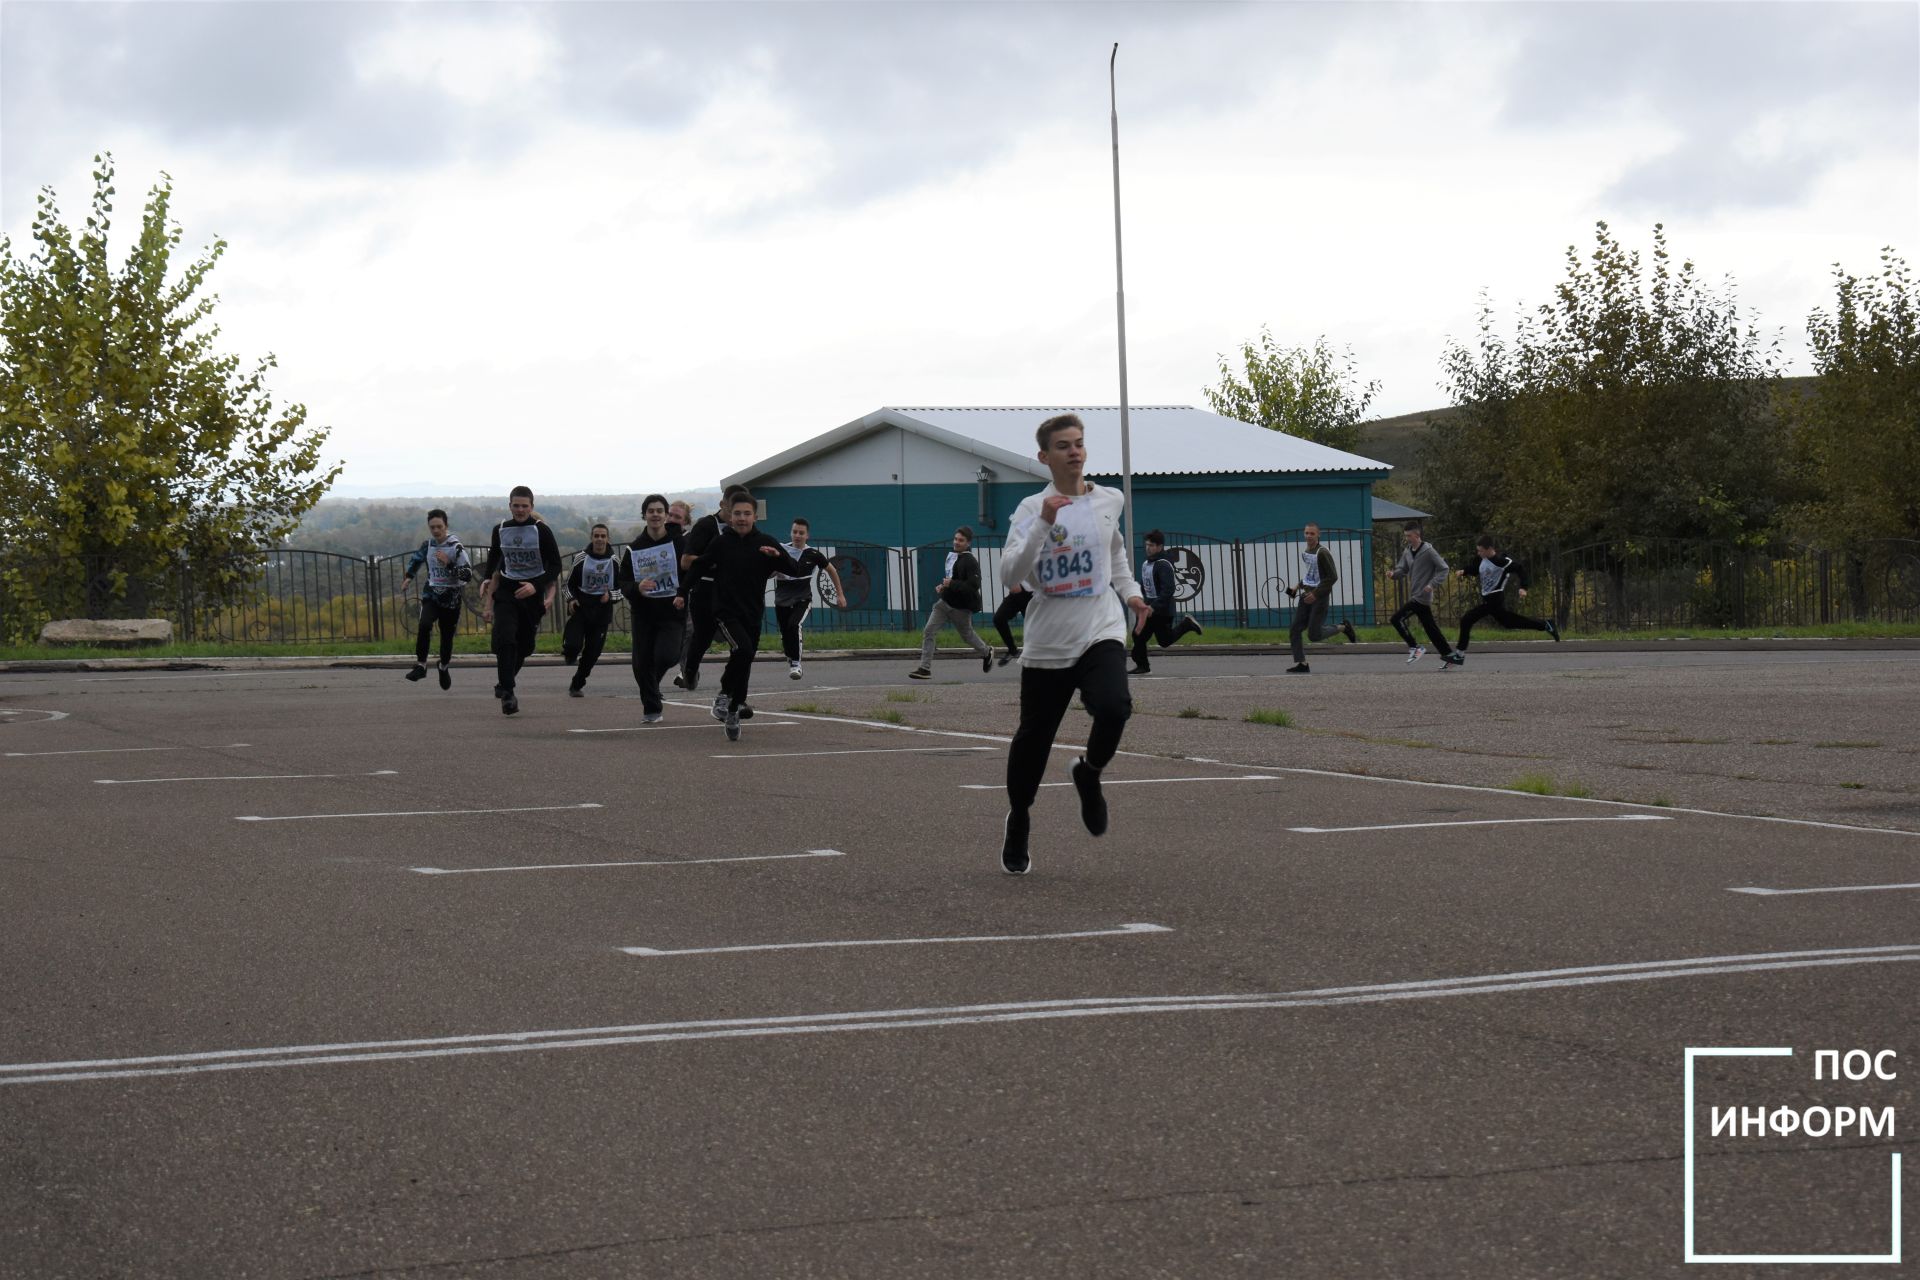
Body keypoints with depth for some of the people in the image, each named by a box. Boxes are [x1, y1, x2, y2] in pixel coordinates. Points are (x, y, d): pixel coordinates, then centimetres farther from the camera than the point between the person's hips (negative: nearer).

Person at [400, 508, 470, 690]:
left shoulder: (456, 547, -13)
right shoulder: (428, 545, 2)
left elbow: (468, 575, -20)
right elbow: (416, 559, 25)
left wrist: (448, 563, -28)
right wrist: (408, 577, 20)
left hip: (451, 598, -2)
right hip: (431, 595, 2)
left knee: (447, 636, 7)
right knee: (424, 626, -25)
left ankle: (444, 667, 36)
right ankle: (421, 665, -17)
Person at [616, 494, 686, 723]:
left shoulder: (679, 542, -5)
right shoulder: (635, 547, 1)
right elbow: (622, 581, 2)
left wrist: (684, 596, -19)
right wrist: (636, 588, -20)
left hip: (672, 612, -2)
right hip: (644, 612, 2)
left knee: (667, 656, -18)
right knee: (642, 663, 2)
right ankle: (652, 708, 23)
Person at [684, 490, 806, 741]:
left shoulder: (764, 543, 1)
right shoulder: (721, 543, -2)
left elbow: (795, 569, -2)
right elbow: (696, 568, 10)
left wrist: (777, 556, -19)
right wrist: (722, 575, 7)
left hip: (753, 614, 3)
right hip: (726, 612, -3)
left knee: (745, 662, 8)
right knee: (743, 650, -27)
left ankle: (733, 712, 26)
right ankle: (725, 694, -5)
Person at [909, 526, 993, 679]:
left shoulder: (970, 562, -17)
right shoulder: (951, 556, 9)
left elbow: (973, 586, -27)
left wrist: (951, 584, -31)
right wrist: (943, 586, 9)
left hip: (961, 607, -7)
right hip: (944, 602, 7)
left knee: (967, 635, 14)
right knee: (929, 631, -7)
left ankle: (987, 652, 44)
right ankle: (925, 668, -7)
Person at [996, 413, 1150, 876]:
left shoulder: (1110, 500, 7)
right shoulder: (1031, 508, -3)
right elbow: (1011, 572, -16)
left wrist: (1130, 592, 15)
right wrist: (1044, 524, -25)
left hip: (1101, 633, 1)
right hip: (1047, 642, -1)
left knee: (1113, 707, -27)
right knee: (1034, 736, 6)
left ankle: (1089, 772, 5)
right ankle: (1018, 821, 31)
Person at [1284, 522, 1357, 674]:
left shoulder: (1323, 553, -14)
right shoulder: (1305, 553, 12)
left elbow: (1333, 577, -17)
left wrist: (1316, 594, -21)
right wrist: (1299, 585, 12)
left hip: (1320, 597, -8)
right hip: (1306, 596, 8)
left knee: (1314, 634, -7)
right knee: (1294, 630, -3)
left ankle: (1344, 628, 14)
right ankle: (1300, 663, 2)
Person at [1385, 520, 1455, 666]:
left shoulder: (1428, 551, -13)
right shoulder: (1407, 552, 10)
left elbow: (1443, 568, -11)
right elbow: (1403, 569, 13)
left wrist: (1432, 584, -21)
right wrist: (1393, 573, -9)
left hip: (1422, 597, -8)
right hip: (1414, 596, 8)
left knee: (1397, 619, -13)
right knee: (1431, 628, 12)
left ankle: (1415, 647, -5)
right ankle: (1448, 655, 18)